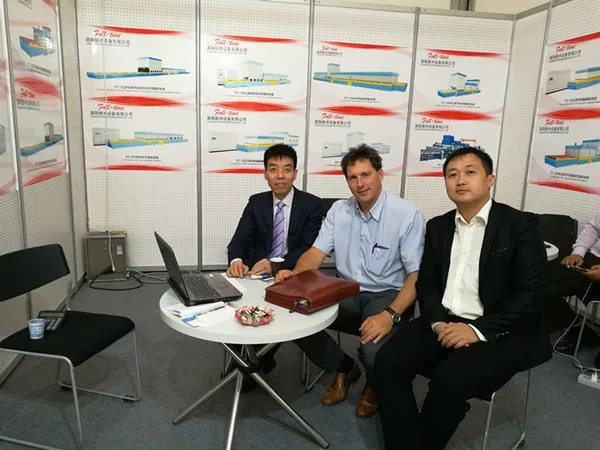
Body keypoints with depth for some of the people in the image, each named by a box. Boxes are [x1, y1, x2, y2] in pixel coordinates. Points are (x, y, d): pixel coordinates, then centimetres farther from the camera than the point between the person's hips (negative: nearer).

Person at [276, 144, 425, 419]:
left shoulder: (407, 215, -12)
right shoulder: (338, 211, 4)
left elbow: (417, 275, -15)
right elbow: (316, 252, 1)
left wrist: (391, 314, -30)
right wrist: (295, 273, -22)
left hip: (387, 295, -4)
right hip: (347, 292, 5)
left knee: (374, 351, -32)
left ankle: (374, 387, 11)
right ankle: (343, 368, 10)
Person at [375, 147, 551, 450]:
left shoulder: (520, 225, -4)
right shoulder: (437, 226, 11)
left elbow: (529, 295, -11)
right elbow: (426, 282, 9)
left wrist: (478, 330, -20)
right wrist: (438, 322, -10)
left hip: (499, 332, -4)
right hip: (443, 322, 5)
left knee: (449, 380, -27)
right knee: (388, 361, -17)